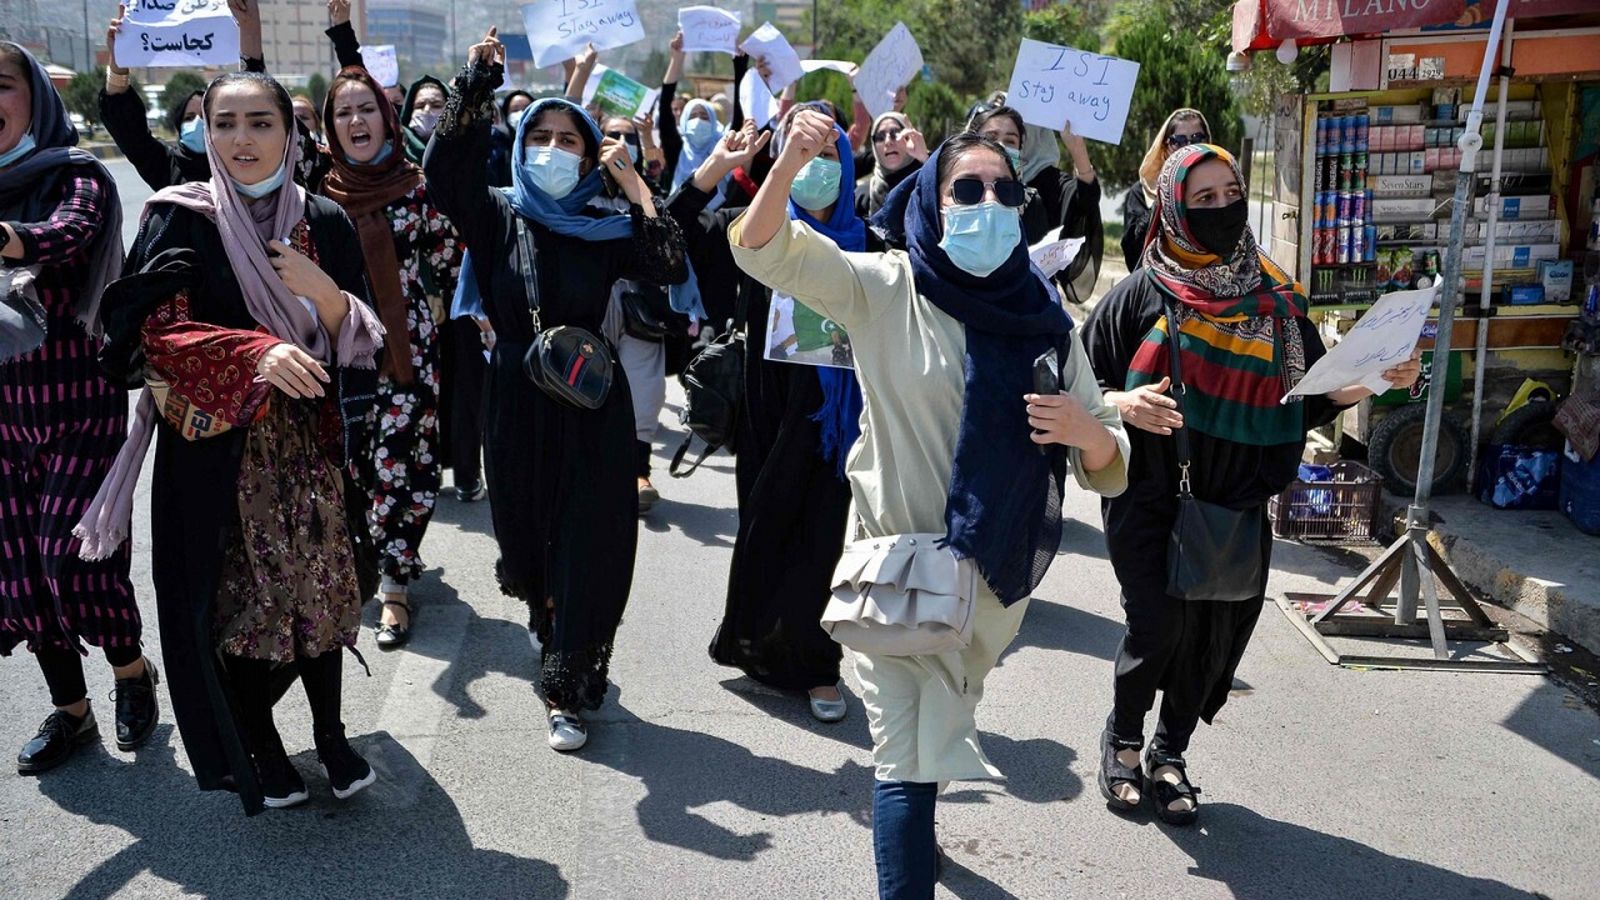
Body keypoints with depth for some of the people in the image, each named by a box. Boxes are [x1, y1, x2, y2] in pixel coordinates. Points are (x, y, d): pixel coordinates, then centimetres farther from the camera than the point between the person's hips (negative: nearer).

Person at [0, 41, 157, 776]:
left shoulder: (77, 177, -8)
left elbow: (68, 235, -30)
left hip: (80, 404, -5)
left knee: (71, 550, -8)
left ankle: (131, 669, 20)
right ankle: (69, 710, 23)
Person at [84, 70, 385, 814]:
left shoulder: (325, 223, 4)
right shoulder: (181, 218, -4)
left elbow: (360, 337, 4)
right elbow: (152, 327, -13)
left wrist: (322, 292, -16)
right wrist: (255, 352, -26)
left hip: (310, 441, 2)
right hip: (216, 446, -2)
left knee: (318, 585, 7)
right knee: (236, 597, 5)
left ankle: (331, 733, 24)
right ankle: (259, 748, 23)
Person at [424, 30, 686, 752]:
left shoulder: (606, 231, 2)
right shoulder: (497, 217, 2)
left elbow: (669, 267, -14)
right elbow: (441, 174, -17)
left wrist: (632, 182, -12)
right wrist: (476, 85, -22)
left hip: (591, 406, -1)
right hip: (517, 404, 1)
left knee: (586, 549, -1)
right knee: (525, 535, 12)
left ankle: (567, 692, 10)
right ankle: (555, 634, 42)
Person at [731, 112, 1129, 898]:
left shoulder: (1044, 319, -1)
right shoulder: (886, 289, -9)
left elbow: (1106, 469, -2)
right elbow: (762, 251, -19)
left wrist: (1089, 432, -26)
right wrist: (788, 165, -37)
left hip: (998, 570, 4)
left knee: (937, 736, 27)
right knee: (909, 755, -5)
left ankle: (912, 830, 56)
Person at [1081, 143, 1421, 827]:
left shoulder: (1273, 295, 6)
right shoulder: (1142, 294, -4)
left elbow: (1313, 395, 7)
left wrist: (1374, 379, -11)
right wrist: (1121, 404, -22)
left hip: (1237, 506, 4)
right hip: (1151, 504, -3)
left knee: (1215, 636, 8)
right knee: (1160, 628, -10)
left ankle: (1170, 753, 32)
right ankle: (1123, 739, 19)